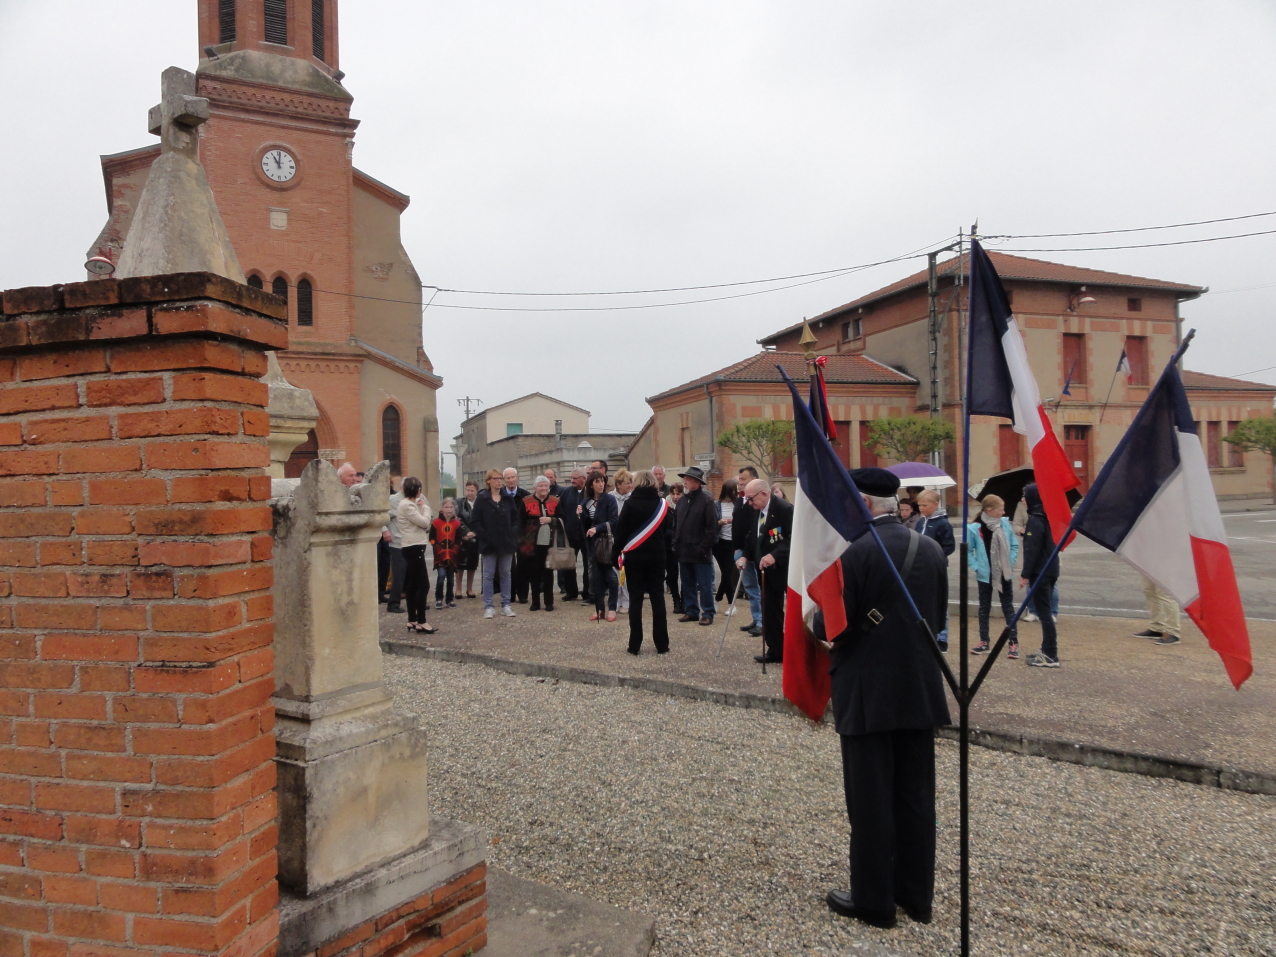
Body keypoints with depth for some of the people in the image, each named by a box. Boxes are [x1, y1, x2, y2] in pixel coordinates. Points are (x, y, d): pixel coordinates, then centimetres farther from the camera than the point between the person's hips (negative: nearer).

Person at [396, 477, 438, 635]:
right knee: (423, 585, -9)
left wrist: (422, 507, 1)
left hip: (413, 547, 11)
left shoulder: (410, 504, 15)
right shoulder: (406, 505, -15)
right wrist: (425, 506, -5)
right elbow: (425, 522, -18)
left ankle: (412, 621, 16)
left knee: (413, 585, 11)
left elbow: (424, 523, 12)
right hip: (414, 547, -11)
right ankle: (421, 622, -7)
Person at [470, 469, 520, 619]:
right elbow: (474, 522, -5)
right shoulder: (482, 500, -3)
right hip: (489, 544, -3)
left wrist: (513, 534, -5)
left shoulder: (509, 499, 5)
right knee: (488, 575, 4)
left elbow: (515, 519, 8)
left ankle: (505, 605, 16)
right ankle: (488, 607, 10)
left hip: (506, 543, 3)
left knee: (506, 574, 9)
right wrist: (483, 536, -13)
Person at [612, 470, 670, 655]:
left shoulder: (631, 503, -7)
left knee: (636, 600, 3)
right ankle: (662, 645, 8)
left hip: (634, 556, -2)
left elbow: (621, 529, -8)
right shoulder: (662, 504, 1)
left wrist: (620, 549, 1)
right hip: (657, 556, 2)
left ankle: (635, 645, 4)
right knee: (658, 599, 6)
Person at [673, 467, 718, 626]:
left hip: (700, 552, -7)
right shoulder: (682, 500, 12)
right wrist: (676, 543, 6)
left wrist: (704, 547, -16)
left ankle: (707, 614, 9)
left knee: (704, 585, 1)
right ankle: (691, 611, 23)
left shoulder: (706, 501, -9)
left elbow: (712, 527, -13)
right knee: (687, 584, 13)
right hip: (684, 551, 7)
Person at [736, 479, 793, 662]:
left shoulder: (784, 509, -17)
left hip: (786, 568, -8)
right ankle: (776, 650, 20)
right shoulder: (755, 512, 8)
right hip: (767, 569, 8)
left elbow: (793, 538, -24)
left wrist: (774, 555, -32)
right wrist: (745, 555, -2)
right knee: (770, 611, 11)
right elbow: (752, 537, 14)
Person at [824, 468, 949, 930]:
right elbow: (939, 615, 11)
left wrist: (816, 618, 3)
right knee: (916, 796, 16)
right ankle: (917, 894, 28)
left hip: (868, 693, -6)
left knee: (871, 801, 6)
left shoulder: (854, 552, -18)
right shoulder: (931, 549, 4)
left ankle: (874, 900, 18)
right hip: (921, 689, 7)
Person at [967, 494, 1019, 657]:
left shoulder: (1005, 524, -5)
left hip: (1004, 574, 1)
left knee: (1008, 607, 6)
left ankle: (1014, 643, 11)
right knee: (984, 608, 11)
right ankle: (983, 642, 21)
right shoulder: (974, 528, -13)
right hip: (985, 575, -1)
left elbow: (1014, 546, 4)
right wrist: (976, 567, -10)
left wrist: (1010, 564, -4)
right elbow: (968, 551, -4)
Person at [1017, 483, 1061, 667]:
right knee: (1045, 611, 16)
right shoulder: (1047, 517, 11)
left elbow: (1032, 550, -19)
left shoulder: (1035, 520, -16)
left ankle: (1051, 656, -6)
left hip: (1040, 573, -9)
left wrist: (1026, 574, -17)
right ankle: (1047, 650, 23)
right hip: (1051, 570, 9)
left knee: (1043, 612, -7)